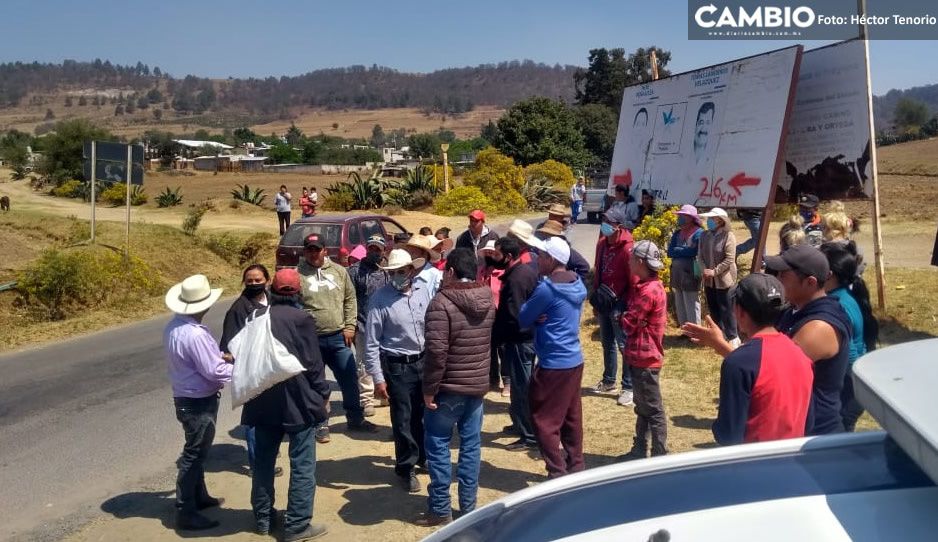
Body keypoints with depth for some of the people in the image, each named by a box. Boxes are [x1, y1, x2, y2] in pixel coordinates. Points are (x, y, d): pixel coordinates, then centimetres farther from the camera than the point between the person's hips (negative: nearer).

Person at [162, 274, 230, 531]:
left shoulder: (174, 326, 1)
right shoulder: (195, 334, -29)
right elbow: (216, 372, -25)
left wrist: (219, 356, 8)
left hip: (186, 397, 10)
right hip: (198, 402, -10)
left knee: (197, 451, 23)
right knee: (193, 455, 2)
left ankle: (199, 496, 39)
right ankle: (186, 513, 12)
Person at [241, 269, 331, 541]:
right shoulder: (301, 318, -12)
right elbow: (313, 363, -11)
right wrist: (323, 393, 1)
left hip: (263, 400, 6)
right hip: (297, 400, -6)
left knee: (264, 460, 16)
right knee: (302, 464, 3)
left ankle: (262, 518, 27)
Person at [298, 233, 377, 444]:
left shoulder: (339, 271, 4)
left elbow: (350, 299, 8)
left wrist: (349, 326, 0)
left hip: (338, 337, 3)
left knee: (350, 379, 10)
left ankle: (356, 419, 27)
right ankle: (321, 425, 24)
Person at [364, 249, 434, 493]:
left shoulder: (425, 290, -3)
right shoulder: (380, 298, -14)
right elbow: (371, 342, -11)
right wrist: (377, 378, -12)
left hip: (425, 361, 4)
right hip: (397, 366, -4)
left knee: (425, 413, 18)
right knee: (403, 419, 6)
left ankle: (424, 456, 41)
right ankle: (406, 467, 27)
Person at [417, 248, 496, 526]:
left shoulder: (442, 303, -19)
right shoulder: (488, 301, 3)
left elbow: (436, 352, -23)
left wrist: (429, 389, -15)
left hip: (449, 387, -6)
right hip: (479, 384, 6)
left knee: (437, 446, 7)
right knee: (471, 444, 14)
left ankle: (440, 509, 14)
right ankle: (468, 505, 23)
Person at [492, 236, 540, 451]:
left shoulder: (515, 279, -22)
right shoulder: (528, 270, 8)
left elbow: (511, 316, -26)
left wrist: (496, 336, -13)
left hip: (518, 339, -10)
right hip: (530, 335, 10)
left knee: (521, 386, -1)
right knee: (524, 384, 22)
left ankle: (529, 436, 7)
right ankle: (522, 423, 37)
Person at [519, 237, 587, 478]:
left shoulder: (547, 288, -19)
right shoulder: (577, 284, 7)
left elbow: (523, 319, -10)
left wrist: (534, 316, 7)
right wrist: (540, 317, -5)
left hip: (554, 364, -9)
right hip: (574, 359, 9)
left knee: (544, 420, 1)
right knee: (571, 418, 16)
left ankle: (558, 474, 3)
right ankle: (575, 467, 25)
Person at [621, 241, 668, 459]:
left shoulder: (648, 291, -23)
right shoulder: (648, 285, 9)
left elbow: (629, 324, -18)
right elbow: (636, 316, 11)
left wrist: (621, 316, 1)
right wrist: (627, 315, -9)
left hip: (644, 358, -10)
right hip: (642, 356, 10)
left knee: (652, 409, 1)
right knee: (643, 406, 18)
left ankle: (660, 456, 11)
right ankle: (640, 450, 30)